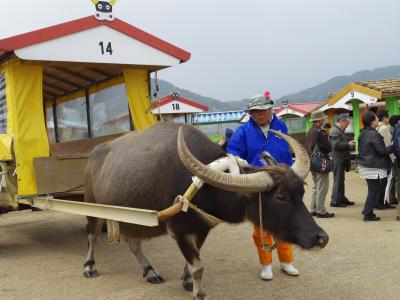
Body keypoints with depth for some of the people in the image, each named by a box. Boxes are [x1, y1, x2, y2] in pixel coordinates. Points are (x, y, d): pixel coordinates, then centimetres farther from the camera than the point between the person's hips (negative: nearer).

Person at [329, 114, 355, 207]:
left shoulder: (340, 131, 19)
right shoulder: (335, 131, -16)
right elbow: (336, 144, -26)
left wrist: (349, 144, 14)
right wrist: (348, 145, -19)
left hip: (341, 160, 11)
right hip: (337, 160, -11)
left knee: (341, 180, 17)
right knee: (338, 181, -6)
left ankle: (342, 199, 27)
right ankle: (335, 201, -1)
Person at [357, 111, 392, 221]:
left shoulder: (363, 134, 11)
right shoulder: (374, 135, -18)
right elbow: (382, 151, -17)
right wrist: (393, 147, -2)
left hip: (364, 166, 9)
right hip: (373, 167, -9)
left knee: (373, 190, 16)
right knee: (374, 191, -2)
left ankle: (367, 211, 18)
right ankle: (368, 214, 2)